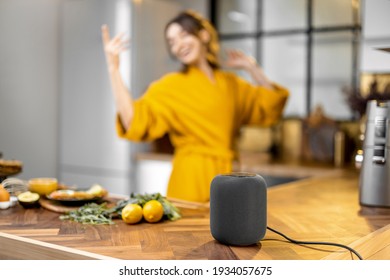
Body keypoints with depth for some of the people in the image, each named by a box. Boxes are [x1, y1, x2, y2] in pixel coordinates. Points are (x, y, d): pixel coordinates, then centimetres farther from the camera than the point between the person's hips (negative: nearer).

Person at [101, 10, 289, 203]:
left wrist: (251, 67, 13)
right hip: (193, 180, -4)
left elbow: (271, 108, 20)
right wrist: (113, 69, -20)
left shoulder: (231, 83, 11)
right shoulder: (171, 85, -3)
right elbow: (135, 121, -16)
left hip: (229, 179, 5)